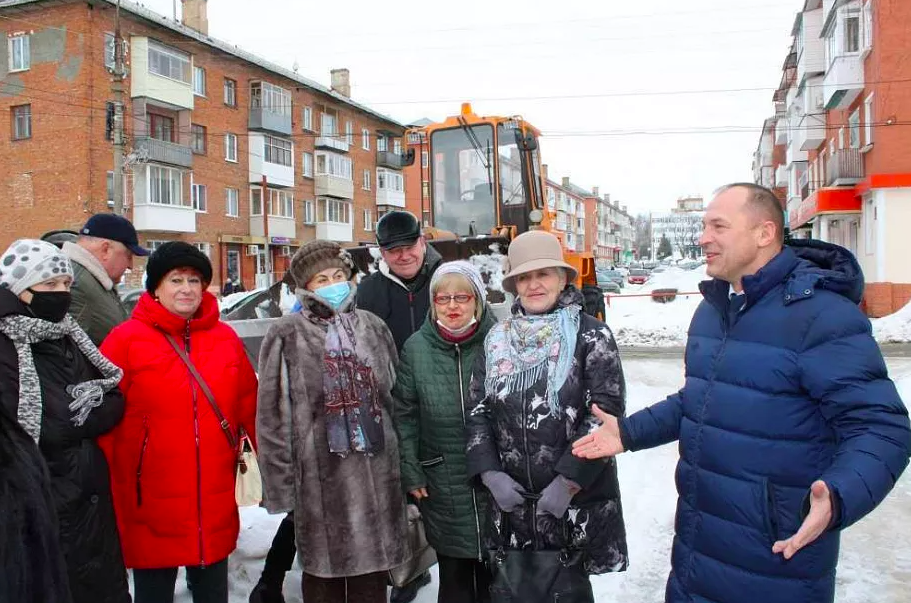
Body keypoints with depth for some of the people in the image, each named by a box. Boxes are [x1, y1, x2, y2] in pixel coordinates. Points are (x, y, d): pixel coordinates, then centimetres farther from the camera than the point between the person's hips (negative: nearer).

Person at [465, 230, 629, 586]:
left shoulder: (591, 335, -5)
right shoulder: (497, 339, 6)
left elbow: (606, 412, -12)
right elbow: (477, 411, 7)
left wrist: (569, 480, -16)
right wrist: (490, 473, -4)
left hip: (577, 498, -3)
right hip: (512, 500, 3)